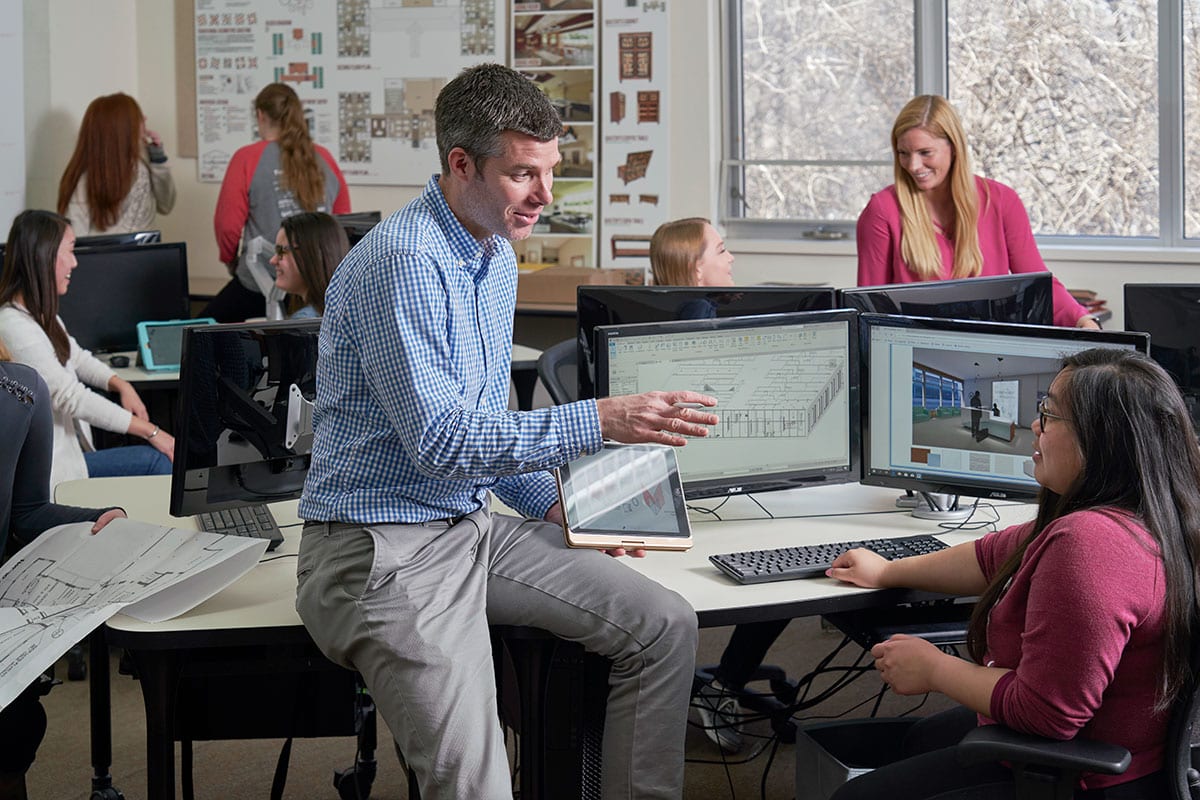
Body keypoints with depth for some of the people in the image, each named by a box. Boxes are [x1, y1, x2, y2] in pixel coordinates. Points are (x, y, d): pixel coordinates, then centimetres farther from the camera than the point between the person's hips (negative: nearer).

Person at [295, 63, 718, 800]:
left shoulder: (496, 255, 12)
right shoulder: (404, 262, -19)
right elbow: (438, 439, -23)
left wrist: (547, 501, 10)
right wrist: (601, 422, -25)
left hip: (473, 525, 9)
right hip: (385, 549, -9)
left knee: (665, 627, 1)